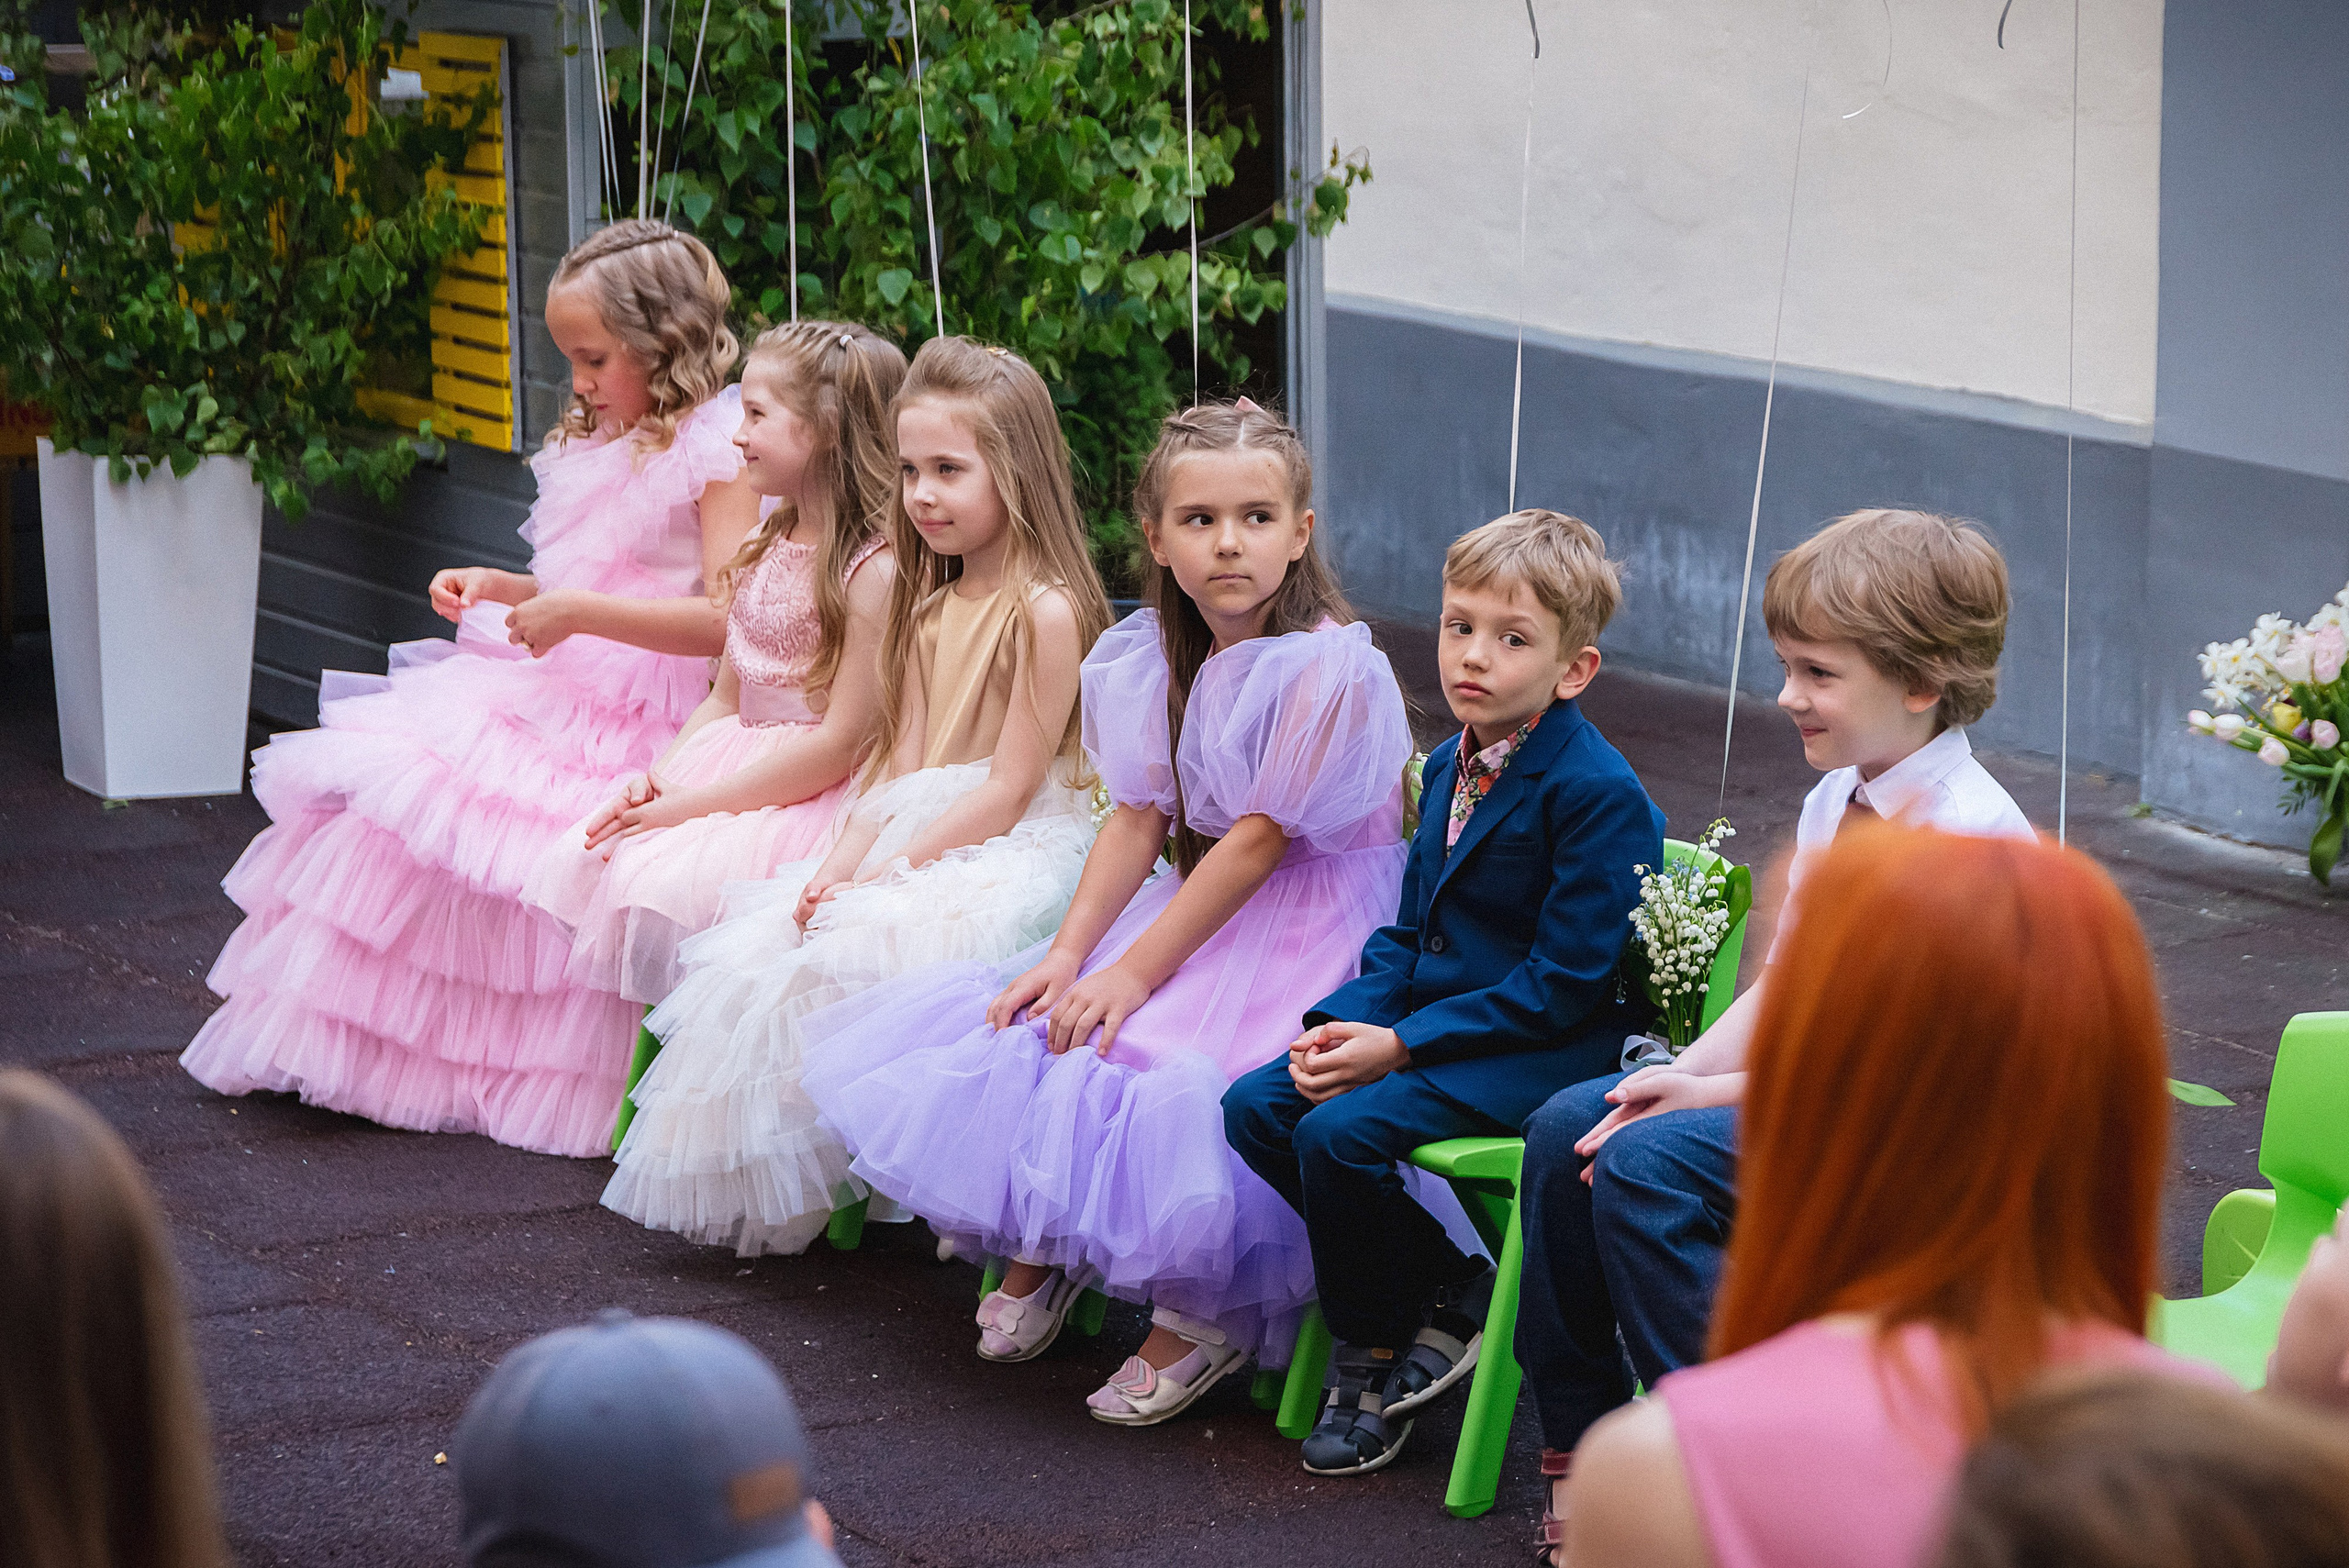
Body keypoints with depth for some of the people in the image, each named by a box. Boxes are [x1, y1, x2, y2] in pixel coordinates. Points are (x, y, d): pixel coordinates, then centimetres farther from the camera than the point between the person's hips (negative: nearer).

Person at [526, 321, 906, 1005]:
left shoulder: (874, 569, -14)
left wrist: (693, 803, -16)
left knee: (663, 885, -27)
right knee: (583, 861, -9)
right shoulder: (767, 549, 14)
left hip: (811, 798, -9)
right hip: (734, 762, 9)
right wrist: (658, 779, -2)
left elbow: (843, 742, -18)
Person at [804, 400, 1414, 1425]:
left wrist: (1132, 973, -18)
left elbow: (1257, 842, -20)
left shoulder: (1330, 669, -21)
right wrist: (1070, 953, -9)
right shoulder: (1153, 657, 3)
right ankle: (1041, 1252, 18)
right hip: (1198, 904, 8)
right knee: (1029, 1023, -5)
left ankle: (1204, 1312, -3)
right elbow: (1139, 818, 4)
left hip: (1308, 926, -8)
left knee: (1175, 1088, -27)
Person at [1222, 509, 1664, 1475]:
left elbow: (1563, 983, -20)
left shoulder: (1599, 794, -18)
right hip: (1433, 1018, 9)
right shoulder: (1451, 767, 10)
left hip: (1550, 1047, -9)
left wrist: (1399, 1045, -21)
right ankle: (1448, 1290, 2)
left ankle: (1375, 1355, -1)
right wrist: (1343, 1023, -6)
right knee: (1253, 1107, -5)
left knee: (1340, 1130, -24)